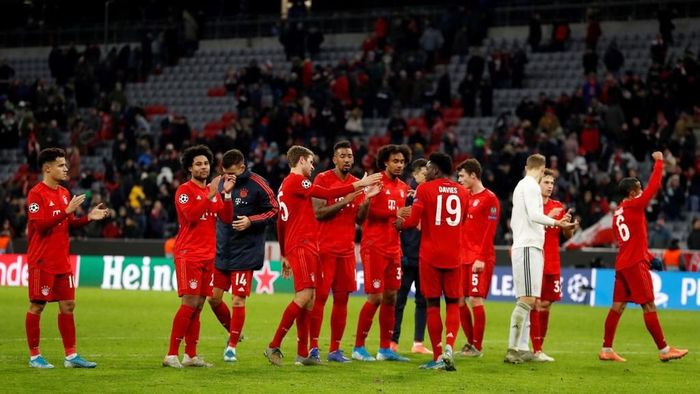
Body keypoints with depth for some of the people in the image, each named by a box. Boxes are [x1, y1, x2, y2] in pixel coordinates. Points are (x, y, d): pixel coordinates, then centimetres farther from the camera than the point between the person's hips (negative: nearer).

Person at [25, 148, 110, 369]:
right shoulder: (36, 194, -11)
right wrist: (66, 211, -24)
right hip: (42, 261, -8)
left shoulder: (64, 193, 13)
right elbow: (40, 226, -21)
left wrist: (89, 217, 3)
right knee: (37, 306, -1)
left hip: (62, 261, 8)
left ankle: (71, 356, 10)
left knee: (68, 305, 6)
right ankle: (34, 356, 6)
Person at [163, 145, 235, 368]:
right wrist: (210, 195, -22)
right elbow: (191, 215, -20)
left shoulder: (214, 191, 16)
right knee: (189, 303, -13)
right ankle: (172, 354, -11)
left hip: (208, 255, 7)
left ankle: (190, 355, 10)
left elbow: (227, 218, 7)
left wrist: (227, 193, -4)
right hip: (189, 255, -7)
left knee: (198, 305, 6)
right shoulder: (184, 190, -5)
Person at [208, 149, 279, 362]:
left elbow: (274, 211, -7)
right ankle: (233, 333, 29)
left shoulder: (257, 185, -10)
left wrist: (251, 221, -17)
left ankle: (232, 346, 7)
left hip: (245, 254, -6)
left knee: (237, 300, -6)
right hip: (221, 252, 6)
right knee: (214, 298, 6)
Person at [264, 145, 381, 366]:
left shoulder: (285, 185, 21)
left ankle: (303, 354, 6)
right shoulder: (296, 180, -8)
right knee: (304, 295, -15)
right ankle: (274, 346, -15)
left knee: (308, 299, 7)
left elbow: (280, 223, 24)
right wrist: (358, 185, -11)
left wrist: (284, 255, 27)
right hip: (301, 246, -10)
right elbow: (327, 194, -16)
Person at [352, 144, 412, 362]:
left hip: (394, 249, 7)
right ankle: (358, 347, 2)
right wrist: (367, 199, -29)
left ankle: (385, 349, 12)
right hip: (374, 247, -7)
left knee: (390, 297, 6)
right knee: (375, 298, -7)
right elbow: (361, 215, -12)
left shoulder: (404, 188, 14)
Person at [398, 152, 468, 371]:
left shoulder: (425, 189, -5)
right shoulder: (462, 192, 8)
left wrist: (399, 223, 11)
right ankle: (449, 347, -11)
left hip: (430, 256, -3)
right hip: (454, 256, 3)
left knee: (433, 304, 4)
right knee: (453, 304, 10)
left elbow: (412, 221, -9)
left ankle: (438, 357, 4)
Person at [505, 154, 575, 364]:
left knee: (527, 300, 10)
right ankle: (512, 350, -19)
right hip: (529, 247, -10)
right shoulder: (531, 186, -7)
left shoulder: (521, 185, 20)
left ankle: (518, 349, 8)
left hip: (521, 246, 10)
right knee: (527, 299, -14)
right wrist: (556, 223, -27)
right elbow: (534, 214, -20)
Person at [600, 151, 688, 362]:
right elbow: (654, 186, -9)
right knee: (649, 306, -5)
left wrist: (649, 256, 21)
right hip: (636, 264, -8)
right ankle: (664, 350, -3)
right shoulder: (634, 206, -9)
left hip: (622, 264, 8)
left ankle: (606, 350, 6)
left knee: (618, 306, 7)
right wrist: (659, 161, 2)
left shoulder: (618, 213, 15)